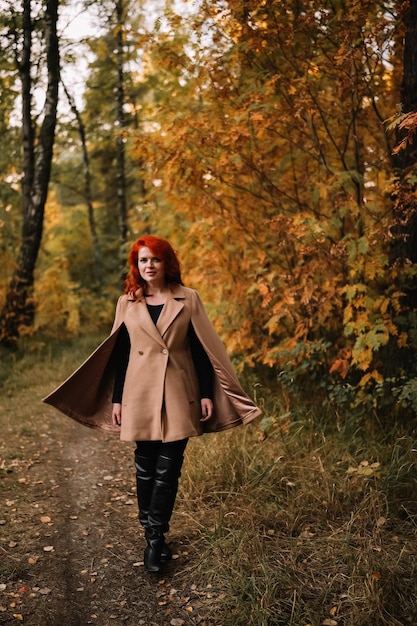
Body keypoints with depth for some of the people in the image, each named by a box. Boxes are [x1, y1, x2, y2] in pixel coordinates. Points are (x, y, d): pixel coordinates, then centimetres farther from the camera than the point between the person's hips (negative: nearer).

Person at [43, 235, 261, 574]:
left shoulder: (188, 299, 0)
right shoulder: (127, 302, 5)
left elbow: (201, 349, 0)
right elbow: (119, 353, 7)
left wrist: (207, 394, -4)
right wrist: (116, 399, 5)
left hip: (179, 394, -1)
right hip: (141, 394, 2)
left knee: (167, 468, 0)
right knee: (146, 465, 9)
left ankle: (154, 537, 12)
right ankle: (154, 536, 26)